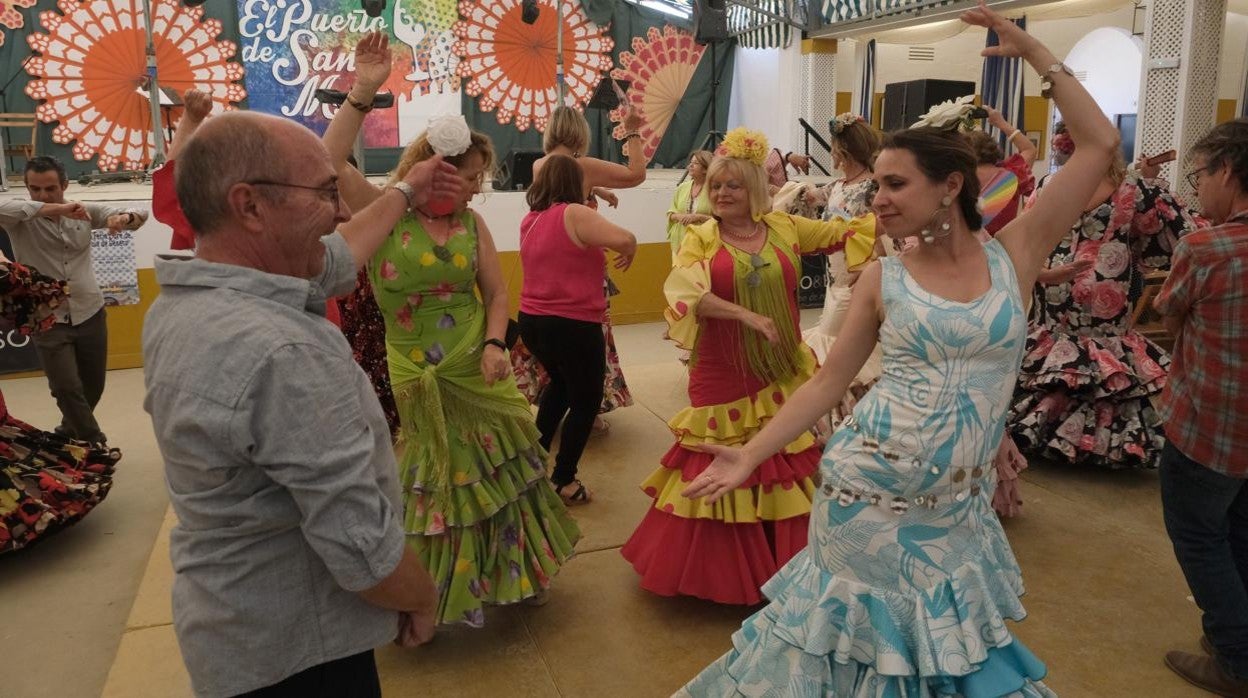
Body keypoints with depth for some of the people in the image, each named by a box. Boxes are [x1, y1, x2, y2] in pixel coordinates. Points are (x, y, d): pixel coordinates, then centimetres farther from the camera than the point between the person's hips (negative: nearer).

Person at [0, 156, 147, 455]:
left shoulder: (85, 211, 0)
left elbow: (139, 213, -3)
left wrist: (123, 217, -28)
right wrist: (57, 208, -35)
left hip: (90, 313, 3)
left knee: (93, 385, 15)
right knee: (67, 388, -7)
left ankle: (70, 433, 40)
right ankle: (95, 443, 10)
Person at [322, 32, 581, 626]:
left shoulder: (471, 224, 1)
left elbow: (497, 293, 3)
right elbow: (330, 164, -26)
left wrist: (494, 344, -13)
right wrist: (362, 93, -28)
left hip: (478, 372, 3)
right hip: (421, 380, -3)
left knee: (499, 473, 14)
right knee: (440, 480, 12)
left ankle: (511, 573, 38)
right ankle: (435, 596, 35)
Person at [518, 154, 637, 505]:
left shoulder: (530, 220, 9)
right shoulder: (574, 214, -14)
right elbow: (623, 238, -26)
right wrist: (629, 253, -3)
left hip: (532, 321, 8)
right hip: (573, 325, -8)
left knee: (561, 384, 31)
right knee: (586, 400, 11)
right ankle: (563, 480, 14)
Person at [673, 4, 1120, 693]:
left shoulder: (1014, 255, -3)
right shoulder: (882, 279, -4)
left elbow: (1099, 145, -3)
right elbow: (827, 381, -2)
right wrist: (751, 454, -11)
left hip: (955, 508, 2)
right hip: (867, 488, -1)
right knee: (871, 630, 11)